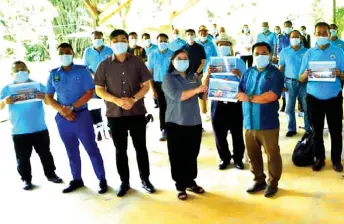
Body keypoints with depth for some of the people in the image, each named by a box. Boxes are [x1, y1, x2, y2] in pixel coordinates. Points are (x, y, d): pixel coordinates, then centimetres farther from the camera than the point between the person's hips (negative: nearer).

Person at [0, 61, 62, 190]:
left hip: (40, 129, 0)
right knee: (22, 158, 9)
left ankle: (51, 174, 28)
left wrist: (45, 97, -27)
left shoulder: (37, 85, -1)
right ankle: (26, 179, 23)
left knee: (45, 154, 13)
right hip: (19, 132, 0)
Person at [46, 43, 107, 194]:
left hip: (81, 116, -4)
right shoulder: (53, 74, 7)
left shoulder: (82, 70, -3)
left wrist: (71, 108, -15)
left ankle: (102, 180, 10)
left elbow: (90, 93, -10)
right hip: (62, 119, 4)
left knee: (92, 149, 1)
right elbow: (48, 97, 7)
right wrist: (61, 110, -10)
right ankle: (77, 180, 28)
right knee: (72, 151, 15)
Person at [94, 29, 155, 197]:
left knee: (141, 147, 9)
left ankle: (145, 179, 25)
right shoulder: (105, 65, 0)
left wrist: (133, 99, -17)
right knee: (120, 150, 10)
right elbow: (99, 90, 0)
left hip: (137, 112, 0)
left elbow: (146, 85, 0)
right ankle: (124, 182, 24)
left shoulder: (137, 62, 0)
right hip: (115, 114, 0)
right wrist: (116, 100, -16)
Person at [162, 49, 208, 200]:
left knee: (192, 155, 11)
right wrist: (196, 90, -28)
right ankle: (180, 186, 12)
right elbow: (176, 96, -20)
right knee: (178, 156, 1)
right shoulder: (168, 78, -4)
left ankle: (191, 182, 25)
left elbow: (204, 95, 7)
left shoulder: (194, 78, 12)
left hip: (194, 122, 5)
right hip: (176, 124, -4)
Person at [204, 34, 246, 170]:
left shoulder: (238, 62, 1)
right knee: (219, 133, 8)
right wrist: (208, 74, -17)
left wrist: (239, 74, -22)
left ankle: (238, 158, 22)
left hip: (235, 103, -2)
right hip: (218, 103, 2)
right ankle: (225, 158, 25)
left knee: (237, 133, 7)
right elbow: (206, 85, 2)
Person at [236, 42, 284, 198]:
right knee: (253, 155, 14)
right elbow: (239, 92, 5)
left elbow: (272, 96, -18)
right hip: (249, 123, 5)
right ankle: (259, 180, 31)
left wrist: (249, 98, -14)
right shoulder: (248, 73, 13)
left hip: (268, 124, -5)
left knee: (272, 155, 8)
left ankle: (273, 183, 24)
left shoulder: (275, 73, -6)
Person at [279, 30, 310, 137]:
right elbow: (281, 68, 5)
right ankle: (291, 129, 17)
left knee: (307, 107, 4)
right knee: (289, 107, 5)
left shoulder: (306, 52, 3)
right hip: (290, 82, 0)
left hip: (304, 82, 0)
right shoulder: (284, 52, 4)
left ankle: (308, 128, 15)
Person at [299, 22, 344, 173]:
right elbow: (300, 79, 0)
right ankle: (319, 158, 24)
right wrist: (305, 75, -21)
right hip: (314, 98, 1)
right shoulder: (309, 53, 2)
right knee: (317, 130, 11)